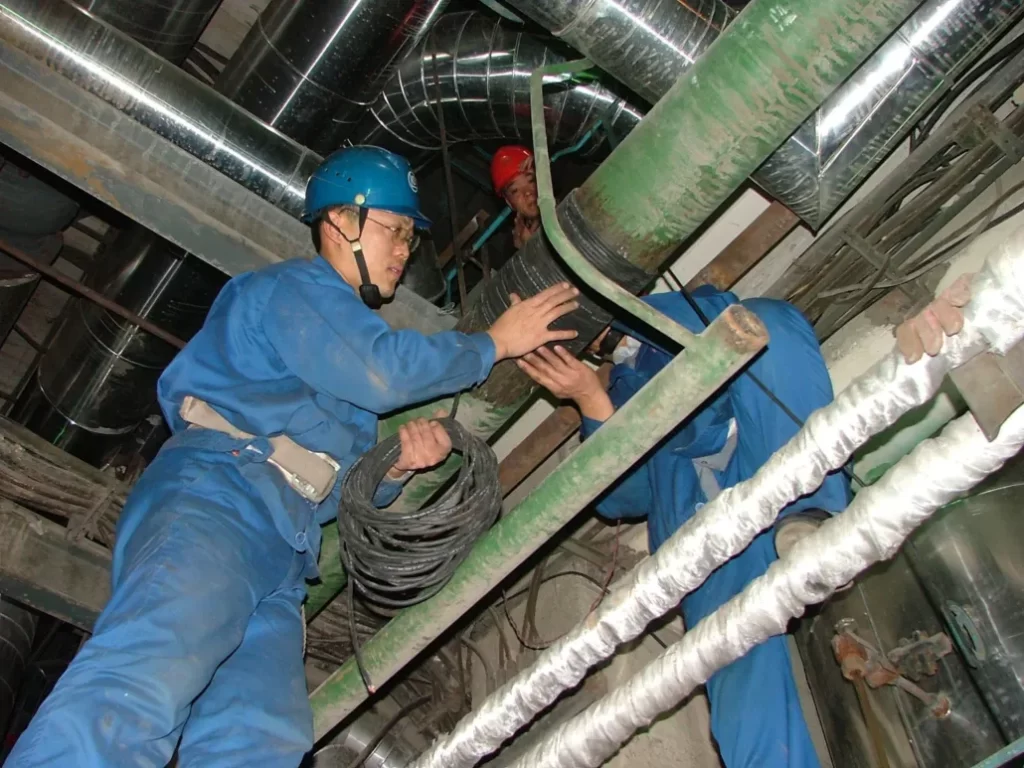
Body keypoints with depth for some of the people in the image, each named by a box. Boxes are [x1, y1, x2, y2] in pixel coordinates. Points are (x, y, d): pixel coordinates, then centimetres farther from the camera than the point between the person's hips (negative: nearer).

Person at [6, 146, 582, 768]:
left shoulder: (344, 324, 37)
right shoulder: (296, 286, 12)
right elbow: (383, 370, -7)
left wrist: (397, 464, 13)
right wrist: (494, 343, 6)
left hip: (280, 566, 8)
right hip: (218, 492, -7)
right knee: (150, 682, -32)